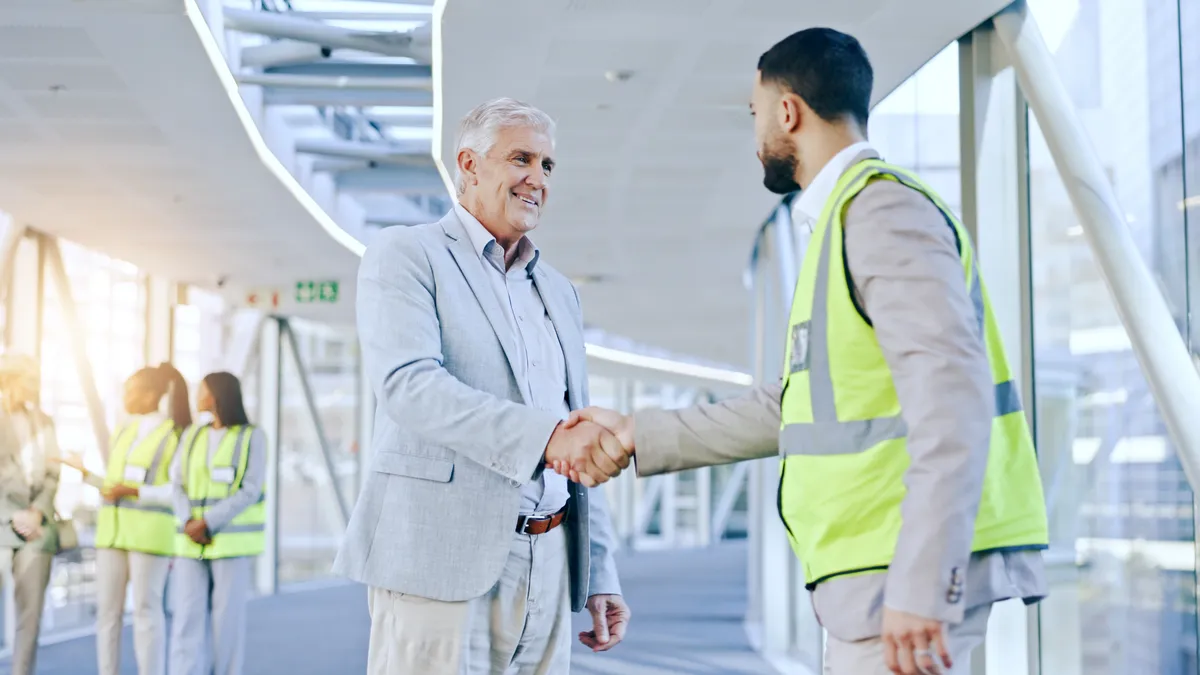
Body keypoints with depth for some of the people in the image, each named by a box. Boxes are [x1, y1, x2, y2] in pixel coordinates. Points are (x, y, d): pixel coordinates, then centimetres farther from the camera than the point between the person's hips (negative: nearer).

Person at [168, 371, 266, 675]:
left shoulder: (252, 437, -3)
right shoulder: (191, 435, 12)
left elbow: (250, 492, -10)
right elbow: (179, 486, 6)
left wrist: (207, 523, -16)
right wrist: (189, 523, -12)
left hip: (232, 541, -4)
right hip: (191, 544, 4)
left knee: (227, 618, -1)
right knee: (187, 616, -5)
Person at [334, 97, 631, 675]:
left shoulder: (558, 293, 21)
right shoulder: (404, 254, 1)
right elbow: (406, 382, -17)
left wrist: (599, 574, 13)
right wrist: (546, 436, -28)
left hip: (548, 570, 6)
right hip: (443, 562, -6)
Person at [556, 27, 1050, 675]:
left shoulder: (883, 209, -11)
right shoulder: (843, 221, 21)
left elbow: (951, 389, -22)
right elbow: (794, 407, 26)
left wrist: (921, 585, -28)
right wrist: (641, 436, 26)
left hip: (906, 575, -10)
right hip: (874, 575, 10)